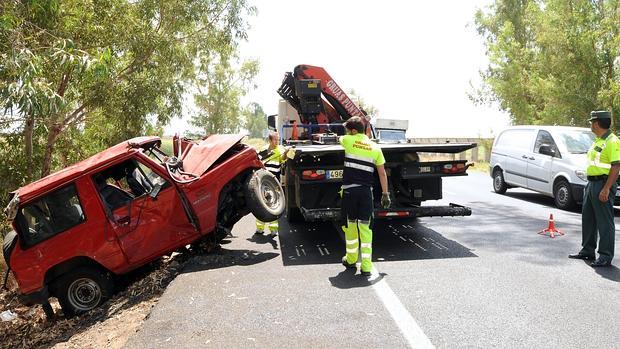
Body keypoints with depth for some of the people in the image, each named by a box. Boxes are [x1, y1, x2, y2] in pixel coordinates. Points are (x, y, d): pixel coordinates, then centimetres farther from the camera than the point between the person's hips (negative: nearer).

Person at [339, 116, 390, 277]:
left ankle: (351, 259, 27)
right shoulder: (375, 147, 7)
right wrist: (385, 194, 14)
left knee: (350, 225, 12)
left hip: (349, 190, -1)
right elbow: (382, 174, 8)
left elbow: (340, 139, 27)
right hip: (366, 191, 2)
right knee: (365, 227, 4)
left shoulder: (348, 141, 0)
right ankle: (366, 266, 1)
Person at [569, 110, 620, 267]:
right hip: (591, 183, 10)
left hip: (603, 185, -10)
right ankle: (587, 250, 28)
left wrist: (606, 189, -25)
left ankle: (605, 257, 3)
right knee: (587, 218, 16)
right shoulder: (597, 141, 16)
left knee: (605, 222, -4)